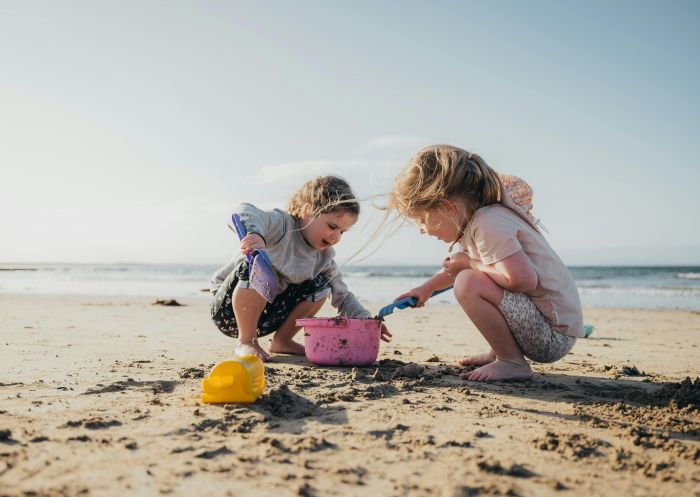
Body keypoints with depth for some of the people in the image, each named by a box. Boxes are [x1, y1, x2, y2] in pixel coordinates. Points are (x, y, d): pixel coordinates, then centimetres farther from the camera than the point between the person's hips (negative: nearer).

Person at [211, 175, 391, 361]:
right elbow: (245, 212, -41)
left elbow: (343, 296, 4)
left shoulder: (324, 257, 0)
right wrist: (256, 234, -63)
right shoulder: (282, 224, -21)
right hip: (229, 309, -6)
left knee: (321, 284, -6)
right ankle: (246, 342, -18)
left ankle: (282, 340, 7)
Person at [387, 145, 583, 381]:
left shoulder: (488, 223, -21)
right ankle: (498, 352, 19)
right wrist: (427, 287, 32)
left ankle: (512, 363, -10)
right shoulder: (477, 220, 10)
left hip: (554, 336, -10)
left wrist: (470, 263, -19)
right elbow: (458, 264, 31)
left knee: (469, 284, -26)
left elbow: (523, 279, -33)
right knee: (469, 276, 23)